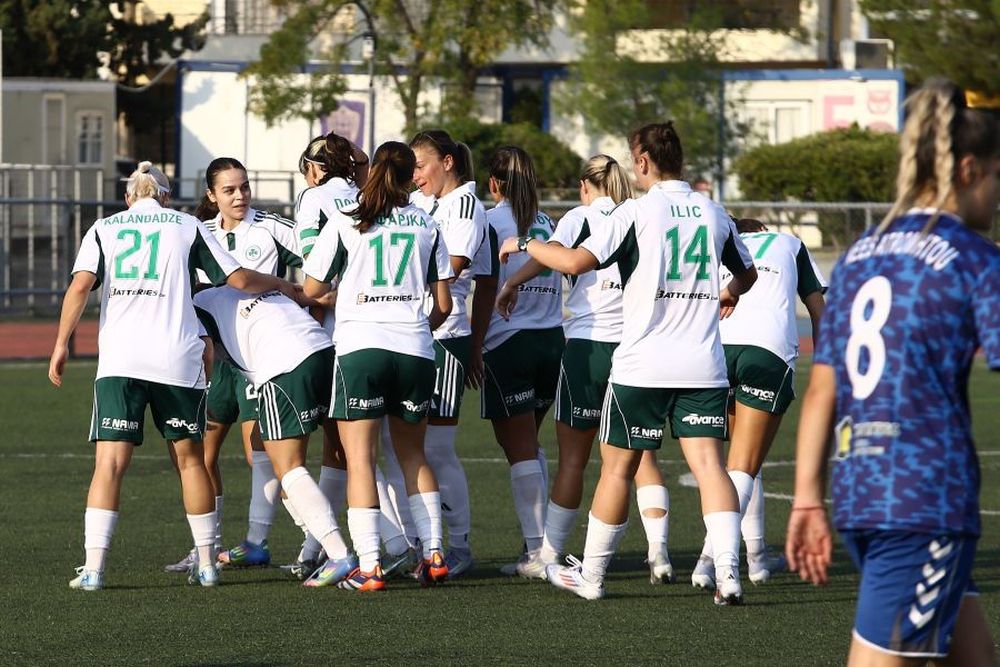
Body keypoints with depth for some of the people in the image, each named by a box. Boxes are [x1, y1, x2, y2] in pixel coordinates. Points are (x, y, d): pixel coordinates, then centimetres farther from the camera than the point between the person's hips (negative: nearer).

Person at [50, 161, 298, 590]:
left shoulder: (103, 229, 14)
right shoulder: (188, 226, 14)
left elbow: (81, 285, -1)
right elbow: (239, 279, 11)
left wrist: (62, 344, -2)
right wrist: (280, 285, 29)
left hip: (119, 358, 0)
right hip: (178, 358, 0)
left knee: (109, 462, -5)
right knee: (189, 458, 14)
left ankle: (93, 568, -15)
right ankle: (205, 562, 19)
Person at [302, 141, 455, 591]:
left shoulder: (345, 224, 2)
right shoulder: (426, 226, 10)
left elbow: (312, 289, 7)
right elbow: (443, 304, 12)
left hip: (360, 345, -3)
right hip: (415, 349, 3)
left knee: (360, 457, -3)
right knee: (412, 454, 18)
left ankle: (368, 566, -11)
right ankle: (433, 553, 13)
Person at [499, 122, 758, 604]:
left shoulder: (637, 211, -6)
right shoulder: (712, 212, 10)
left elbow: (576, 261, -15)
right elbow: (747, 273, 27)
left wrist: (524, 245, 2)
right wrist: (729, 293, 51)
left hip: (642, 365, -4)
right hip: (704, 365, 4)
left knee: (618, 466, 8)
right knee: (708, 463, -3)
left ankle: (591, 575, 19)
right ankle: (727, 572, -19)